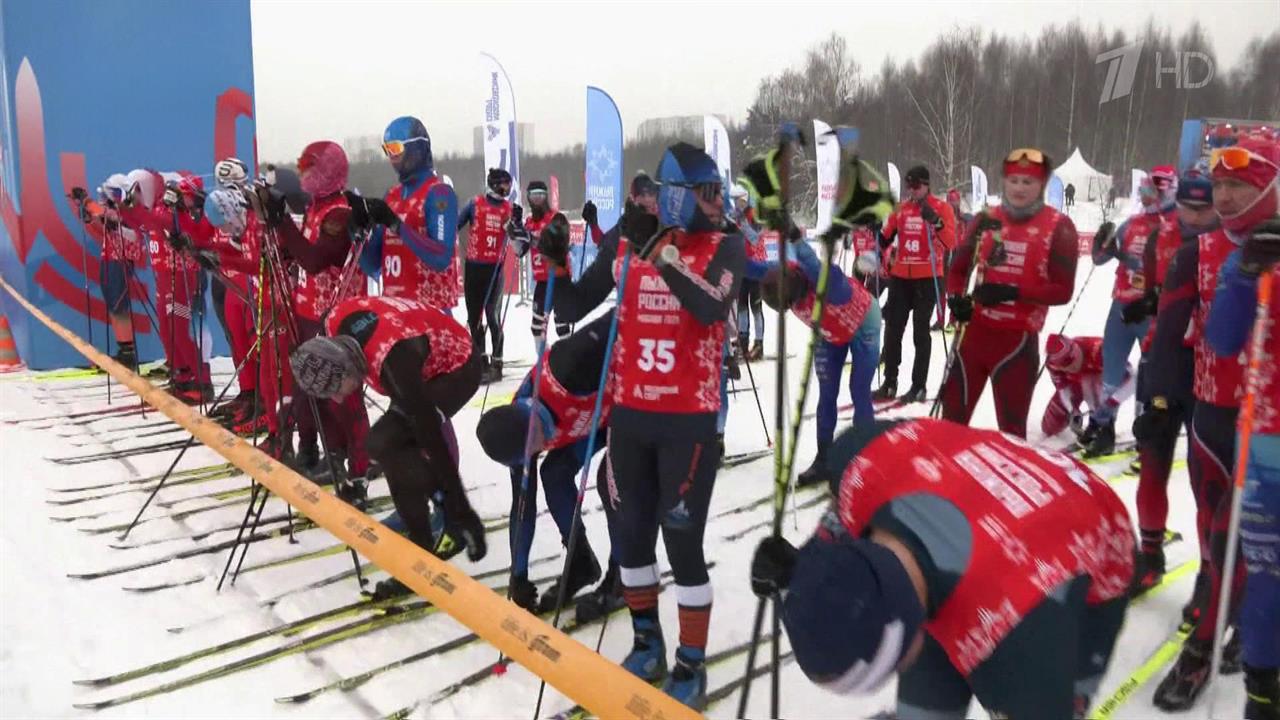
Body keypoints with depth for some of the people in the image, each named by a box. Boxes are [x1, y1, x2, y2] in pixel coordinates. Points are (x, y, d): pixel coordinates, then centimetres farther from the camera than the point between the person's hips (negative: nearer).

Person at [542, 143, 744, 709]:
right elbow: (571, 310, 8)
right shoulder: (622, 243, 1)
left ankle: (692, 667, 19)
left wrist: (661, 254, -30)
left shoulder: (724, 247, -4)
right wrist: (554, 263, -8)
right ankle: (646, 644, 37)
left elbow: (712, 308, -24)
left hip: (689, 420, -3)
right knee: (633, 533, 14)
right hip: (629, 415, 3)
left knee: (682, 541, -1)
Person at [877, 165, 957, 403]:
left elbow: (951, 243, -14)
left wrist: (935, 221, -27)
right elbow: (885, 240, 15)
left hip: (927, 278, -4)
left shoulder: (941, 208, -3)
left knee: (920, 332, 0)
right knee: (893, 329, 6)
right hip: (900, 277, 4)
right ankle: (889, 383, 15)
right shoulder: (901, 209, 9)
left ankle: (919, 386, 7)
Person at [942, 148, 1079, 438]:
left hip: (1018, 338, -3)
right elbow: (958, 268, 13)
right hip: (975, 330, 3)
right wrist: (956, 298, -8)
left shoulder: (1058, 227, -4)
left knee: (1011, 424, 5)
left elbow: (1063, 290, -7)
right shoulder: (987, 219, 7)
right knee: (953, 412, 10)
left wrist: (1013, 293, -21)